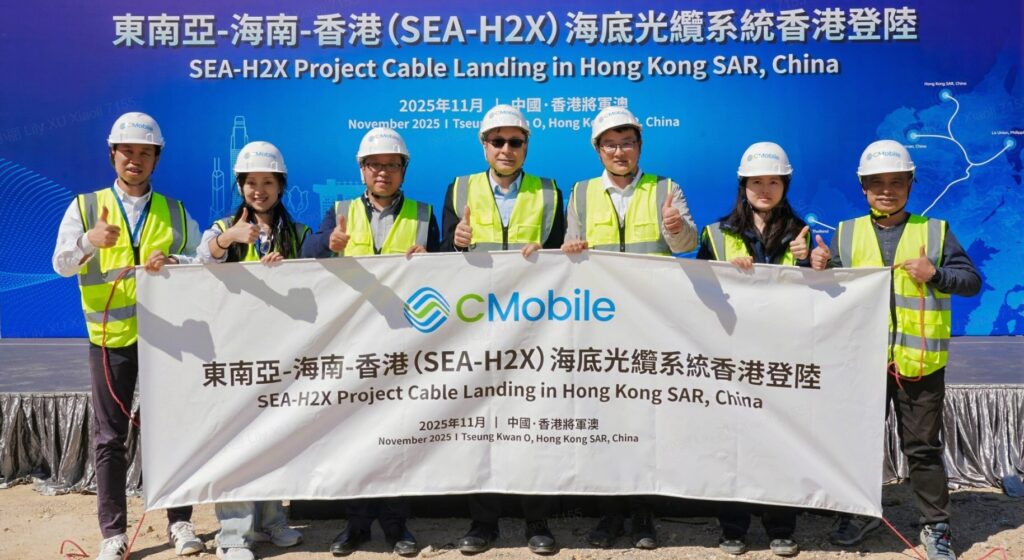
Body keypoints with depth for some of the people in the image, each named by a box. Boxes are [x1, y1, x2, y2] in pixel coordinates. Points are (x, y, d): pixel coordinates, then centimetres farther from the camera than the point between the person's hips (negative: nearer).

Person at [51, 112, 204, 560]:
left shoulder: (176, 212, 9)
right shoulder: (86, 206, 6)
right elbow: (61, 264, -5)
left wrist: (171, 262, -19)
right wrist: (90, 241, -25)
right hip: (111, 337, -1)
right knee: (109, 437, 6)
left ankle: (180, 522, 18)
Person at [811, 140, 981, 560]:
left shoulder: (935, 231, 3)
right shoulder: (846, 234, 6)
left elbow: (971, 281, 2)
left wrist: (935, 275, -16)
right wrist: (820, 270, -15)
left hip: (917, 361, -1)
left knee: (922, 445, 8)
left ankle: (936, 525, 25)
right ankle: (861, 513, 32)